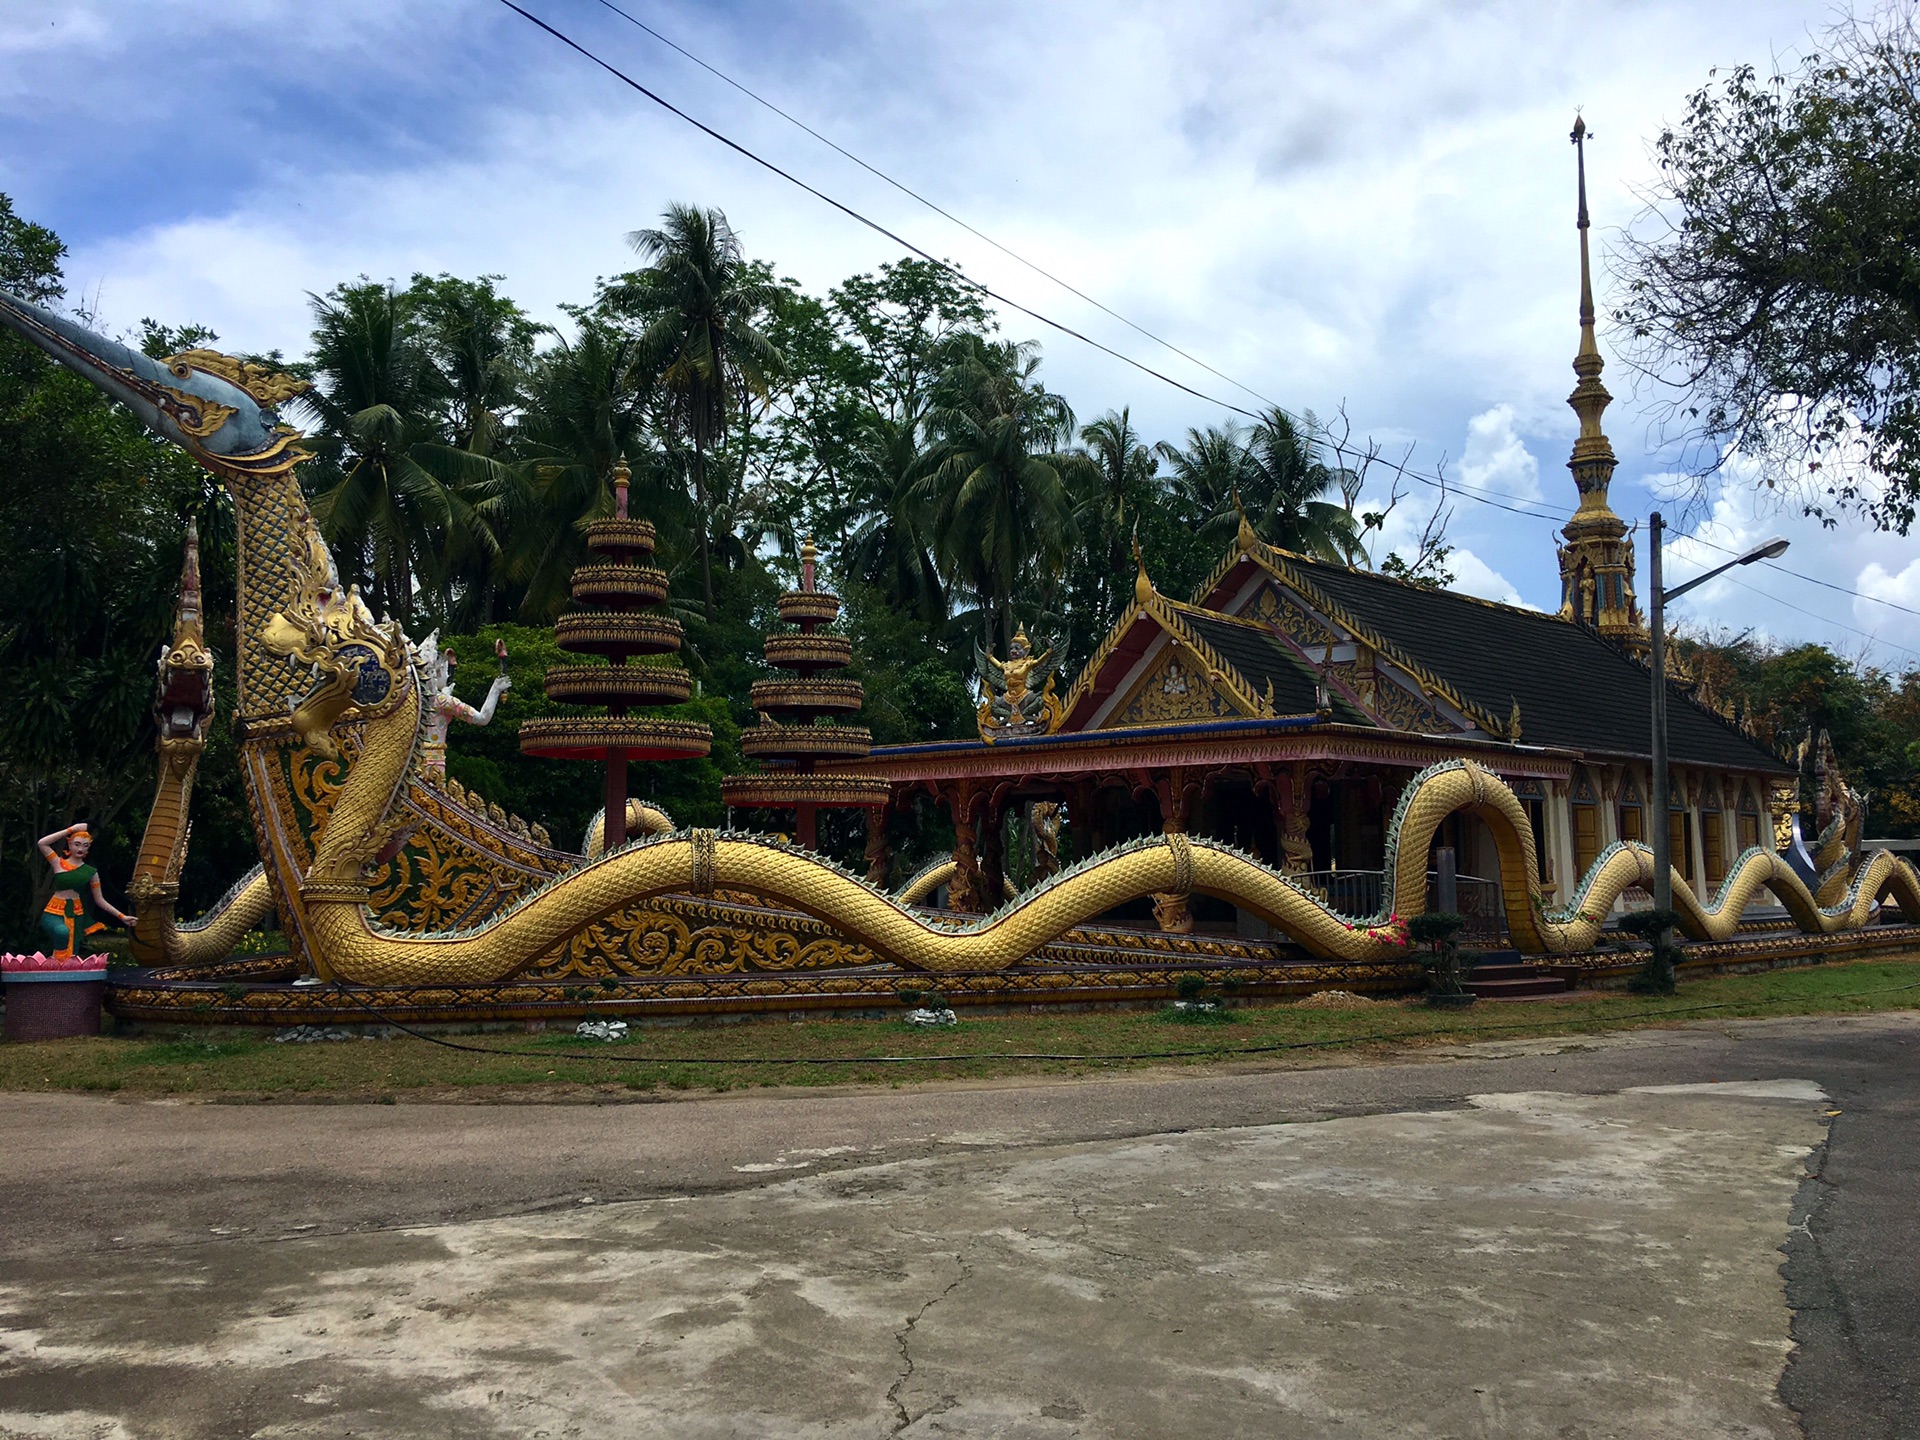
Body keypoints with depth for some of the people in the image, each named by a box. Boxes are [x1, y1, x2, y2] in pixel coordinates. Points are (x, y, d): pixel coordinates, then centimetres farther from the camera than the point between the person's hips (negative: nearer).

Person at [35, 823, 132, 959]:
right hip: (54, 912, -3)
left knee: (69, 956, 4)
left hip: (75, 915, 3)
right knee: (62, 932, -37)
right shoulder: (58, 863, 0)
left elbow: (99, 900, 7)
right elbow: (42, 843, -14)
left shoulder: (90, 872, 4)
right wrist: (71, 830, -12)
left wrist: (121, 916, 0)